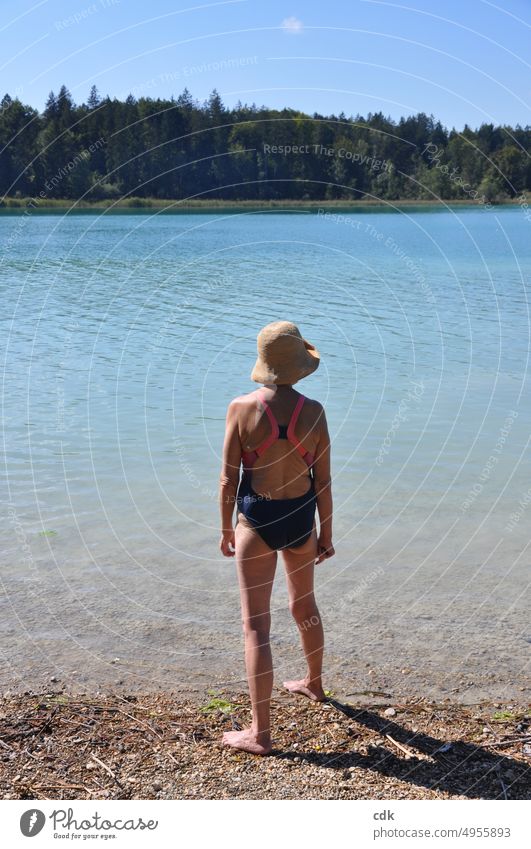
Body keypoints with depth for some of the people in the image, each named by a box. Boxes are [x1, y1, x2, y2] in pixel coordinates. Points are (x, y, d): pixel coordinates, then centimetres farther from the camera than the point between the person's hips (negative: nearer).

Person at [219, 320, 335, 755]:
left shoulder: (242, 409, -14)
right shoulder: (314, 412, -8)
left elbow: (229, 479, -9)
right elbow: (323, 481, -3)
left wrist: (226, 529, 4)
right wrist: (327, 532, 9)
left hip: (257, 520, -3)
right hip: (301, 517, 3)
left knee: (256, 624, 1)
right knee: (305, 604, 27)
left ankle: (260, 732, 2)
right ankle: (314, 683, 50)